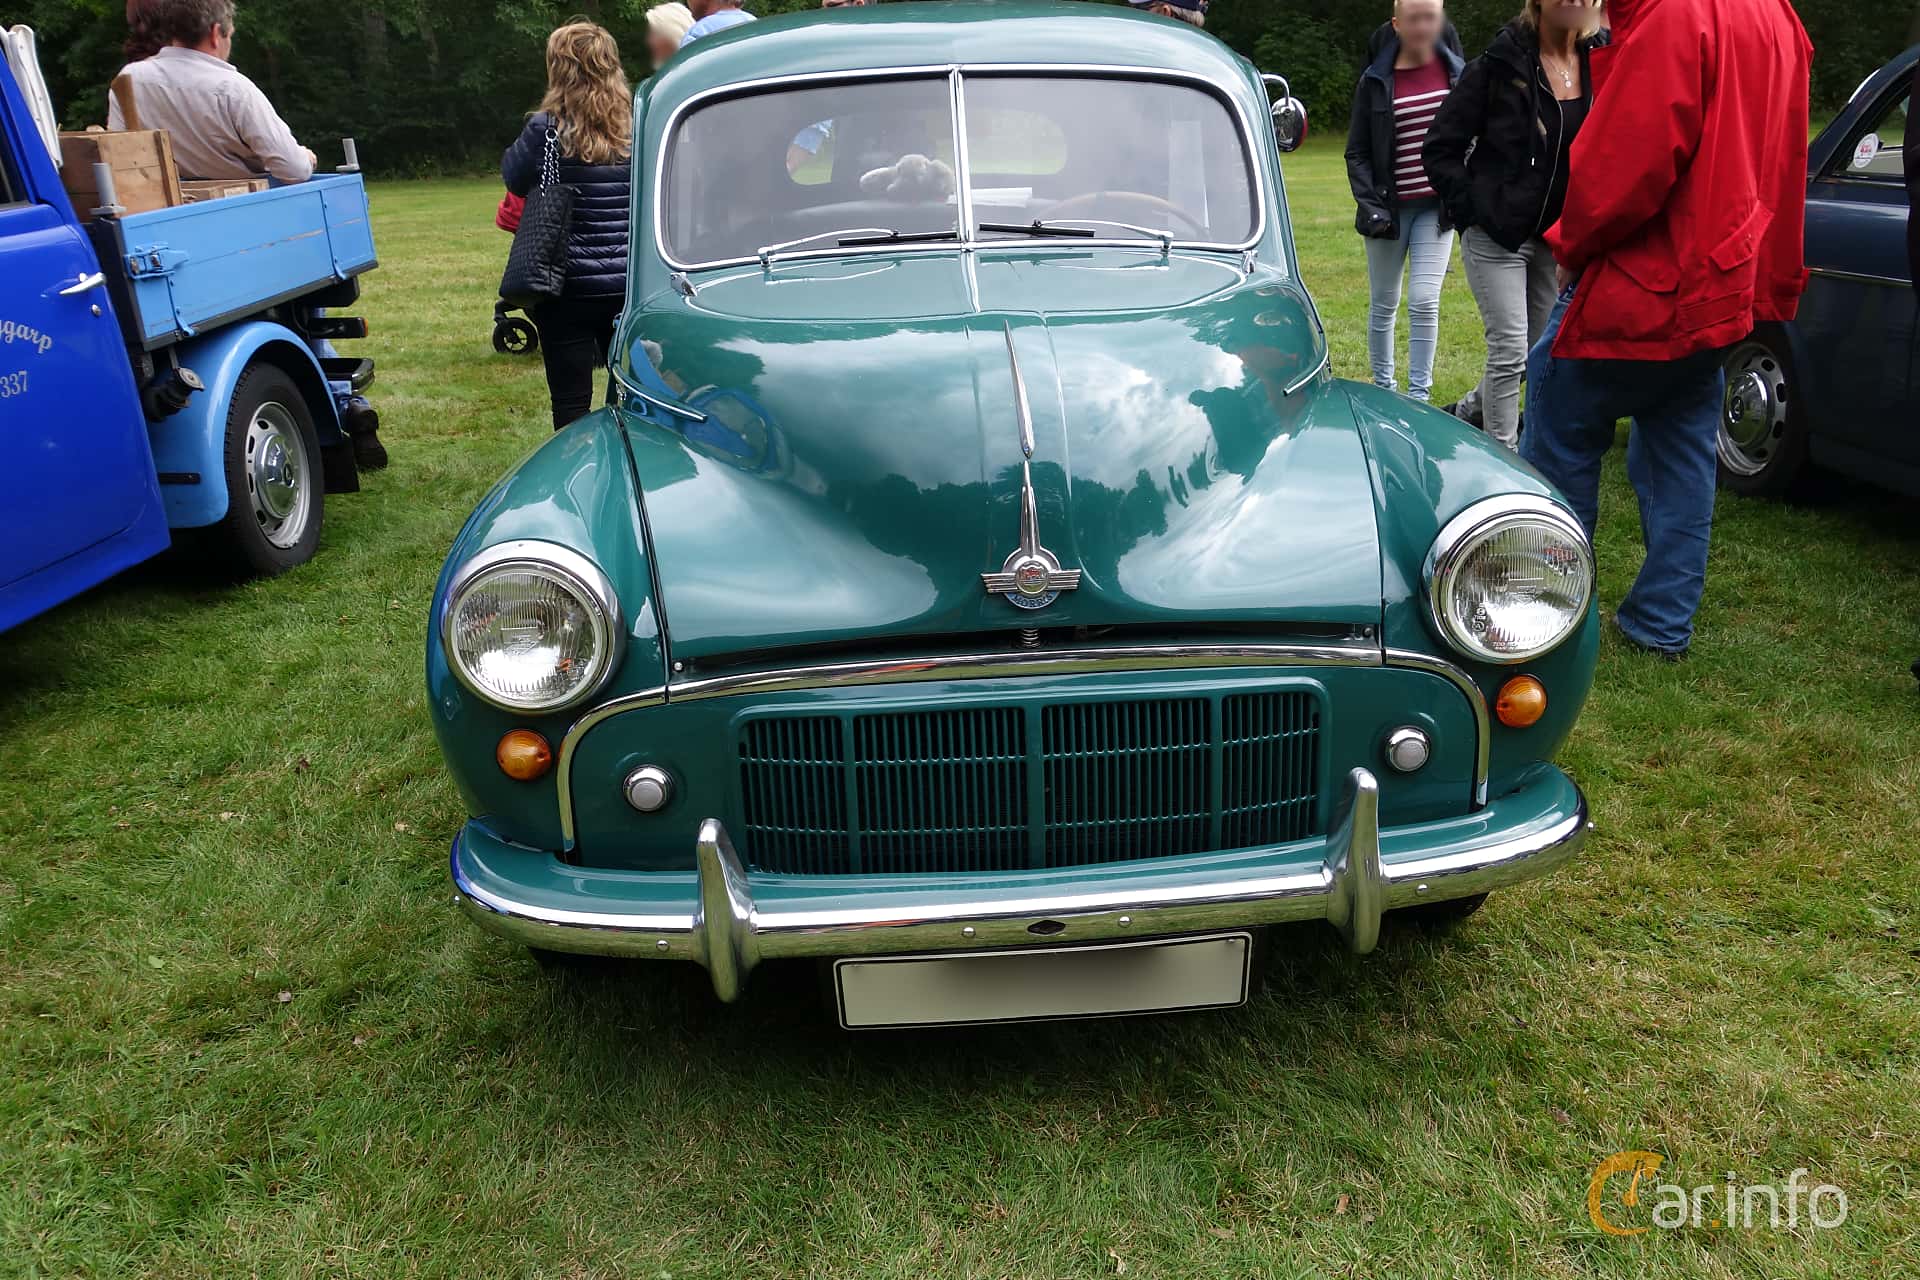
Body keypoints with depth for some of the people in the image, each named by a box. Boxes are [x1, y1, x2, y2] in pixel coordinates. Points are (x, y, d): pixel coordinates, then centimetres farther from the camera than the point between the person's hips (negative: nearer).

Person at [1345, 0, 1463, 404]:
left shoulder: (1456, 71, 2)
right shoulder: (1375, 81, -4)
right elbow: (1356, 152, -1)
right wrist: (1369, 204, -11)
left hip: (1437, 207, 1)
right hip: (1390, 208, 0)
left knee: (1424, 301, -9)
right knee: (1385, 305, 9)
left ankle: (1420, 396, 0)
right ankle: (1382, 387, 25)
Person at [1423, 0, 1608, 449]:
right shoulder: (1499, 65, -10)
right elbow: (1440, 149, -6)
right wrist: (1470, 210, -12)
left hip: (1557, 237, 5)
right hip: (1497, 235, -5)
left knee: (1544, 351, 13)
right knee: (1510, 349, -5)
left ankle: (1470, 411, 37)